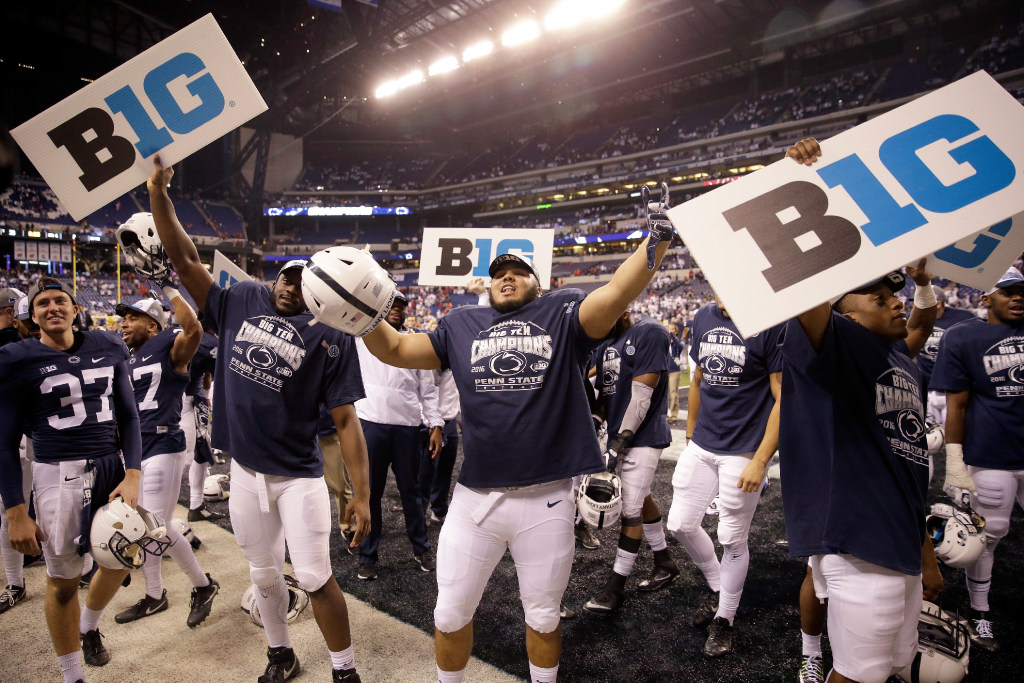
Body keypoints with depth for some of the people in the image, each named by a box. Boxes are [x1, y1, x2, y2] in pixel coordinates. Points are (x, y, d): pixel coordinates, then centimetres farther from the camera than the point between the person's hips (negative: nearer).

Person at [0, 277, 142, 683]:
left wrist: (132, 475, -4)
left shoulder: (109, 349, 4)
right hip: (59, 474, -4)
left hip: (112, 467, 4)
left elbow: (129, 416, 6)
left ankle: (89, 626, 49)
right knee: (63, 581, 8)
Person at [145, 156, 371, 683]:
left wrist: (361, 495, -17)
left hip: (298, 476, -4)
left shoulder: (331, 338, -13)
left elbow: (345, 419, -14)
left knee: (314, 577, 0)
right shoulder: (240, 303, 0)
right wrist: (158, 193, -9)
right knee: (264, 574, 18)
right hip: (245, 471, 4)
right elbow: (185, 259, 2)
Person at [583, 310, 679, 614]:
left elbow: (641, 395, -20)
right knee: (641, 499, 18)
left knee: (631, 509, -3)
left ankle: (615, 587, 9)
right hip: (618, 434, 8)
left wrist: (620, 441, -20)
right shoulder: (606, 342, 10)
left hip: (642, 437, -8)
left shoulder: (648, 333, -16)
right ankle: (665, 564, 36)